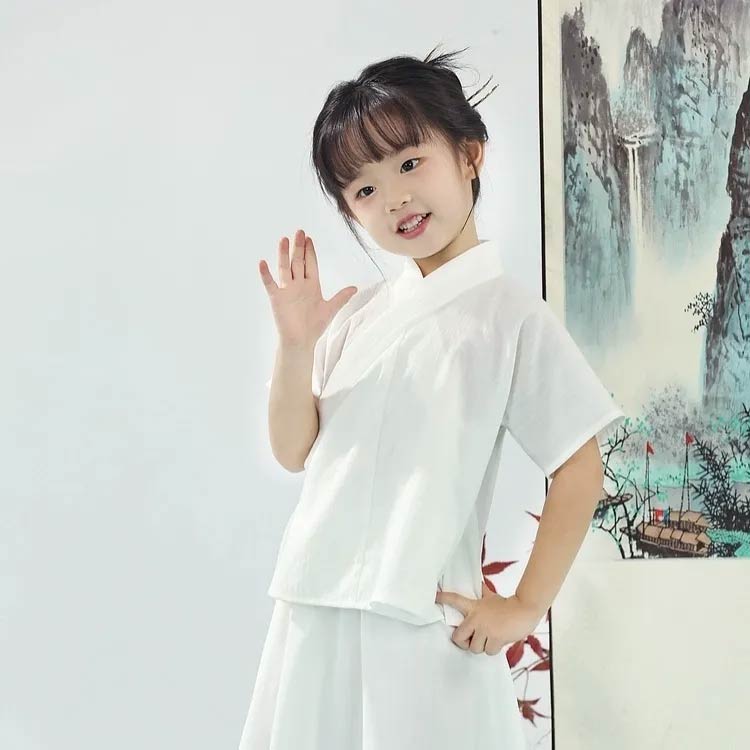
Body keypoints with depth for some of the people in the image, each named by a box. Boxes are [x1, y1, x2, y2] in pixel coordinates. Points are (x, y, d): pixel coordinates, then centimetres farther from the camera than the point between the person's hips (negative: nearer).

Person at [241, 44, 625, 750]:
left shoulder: (509, 315, -6)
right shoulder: (356, 312, 7)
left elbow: (581, 470, -6)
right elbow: (294, 452, 8)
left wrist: (524, 608, -8)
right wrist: (295, 344, -6)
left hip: (431, 628, -4)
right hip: (312, 614, 5)